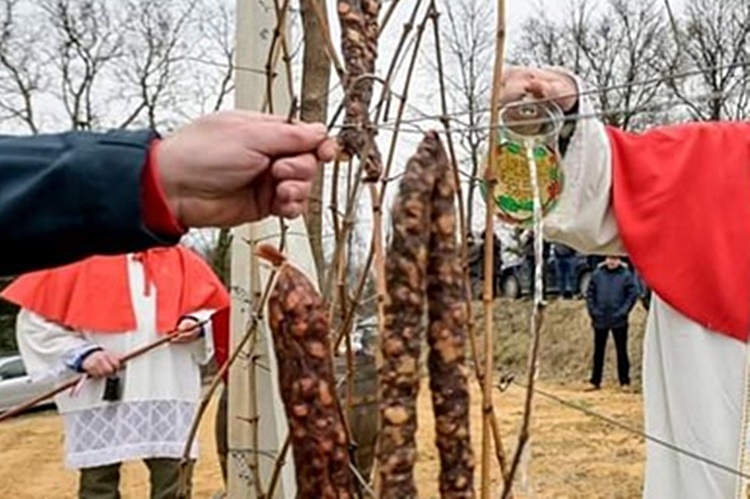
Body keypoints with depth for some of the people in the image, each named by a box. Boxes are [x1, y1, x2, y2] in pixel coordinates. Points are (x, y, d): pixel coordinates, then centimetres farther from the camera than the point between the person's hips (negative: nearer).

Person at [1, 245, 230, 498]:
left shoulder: (180, 259, 14)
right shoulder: (80, 260, 6)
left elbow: (216, 310, 18)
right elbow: (35, 320, 4)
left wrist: (197, 325, -6)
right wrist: (81, 354, -10)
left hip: (169, 390, 2)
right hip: (98, 395, -1)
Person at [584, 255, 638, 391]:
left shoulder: (626, 275, -3)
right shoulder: (597, 274, 3)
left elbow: (633, 295, -4)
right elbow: (590, 293, 6)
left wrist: (623, 311, -12)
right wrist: (593, 310, -3)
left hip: (619, 321, -2)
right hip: (600, 320, 2)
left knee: (621, 351, 4)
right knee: (598, 351, 9)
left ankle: (625, 381, 11)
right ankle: (595, 381, 17)